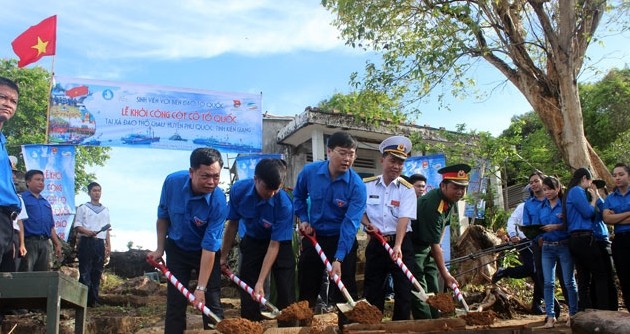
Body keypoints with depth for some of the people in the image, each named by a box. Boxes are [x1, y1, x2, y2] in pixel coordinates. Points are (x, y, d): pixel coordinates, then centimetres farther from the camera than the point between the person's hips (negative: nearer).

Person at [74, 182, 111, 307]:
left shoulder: (105, 210, 19)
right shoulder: (83, 208, 6)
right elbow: (77, 226, -2)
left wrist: (108, 245, 12)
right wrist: (88, 232, -21)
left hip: (100, 243, 4)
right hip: (87, 242, -4)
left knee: (97, 272, 4)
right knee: (85, 272, -7)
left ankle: (93, 300, 9)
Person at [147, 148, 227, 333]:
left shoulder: (218, 202, -30)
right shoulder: (172, 182, -22)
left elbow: (209, 248, -30)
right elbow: (163, 216, -3)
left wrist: (201, 288, -29)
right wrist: (160, 249, 1)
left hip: (206, 252, -2)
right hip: (177, 248, 2)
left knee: (211, 302, -3)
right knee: (175, 302, 3)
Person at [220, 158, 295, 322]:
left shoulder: (284, 205, -33)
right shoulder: (239, 190, -24)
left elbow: (274, 245, -27)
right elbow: (233, 224, -7)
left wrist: (260, 282, -29)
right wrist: (223, 256, 0)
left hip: (280, 243, -2)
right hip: (252, 241, 3)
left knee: (286, 294, -6)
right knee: (247, 293, 3)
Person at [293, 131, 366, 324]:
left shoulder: (357, 185, -20)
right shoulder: (309, 172, -11)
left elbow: (350, 224, -27)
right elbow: (298, 196, 11)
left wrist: (338, 259, -34)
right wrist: (303, 219, -4)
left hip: (342, 241, -3)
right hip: (313, 237, 3)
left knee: (344, 294, 3)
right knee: (306, 290, 13)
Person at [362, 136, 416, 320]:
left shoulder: (407, 189, -5)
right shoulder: (367, 185, 1)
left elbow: (404, 219, -17)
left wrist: (397, 245, -30)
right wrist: (367, 223, -11)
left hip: (401, 243, -2)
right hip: (376, 242, 2)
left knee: (404, 289, 2)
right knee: (372, 289, 7)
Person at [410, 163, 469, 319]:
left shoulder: (450, 201, -2)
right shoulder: (432, 205, -31)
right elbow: (434, 244, -29)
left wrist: (437, 246, 9)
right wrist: (445, 274, -26)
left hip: (427, 248, 9)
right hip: (413, 247, -9)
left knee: (433, 290, 11)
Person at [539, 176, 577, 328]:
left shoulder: (565, 204, -4)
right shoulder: (542, 207, 10)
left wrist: (557, 226, -22)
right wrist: (540, 237, -3)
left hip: (564, 246, -4)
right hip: (547, 248, 4)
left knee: (569, 282, 3)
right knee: (548, 283, 3)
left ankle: (573, 314, 15)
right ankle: (550, 316, 9)